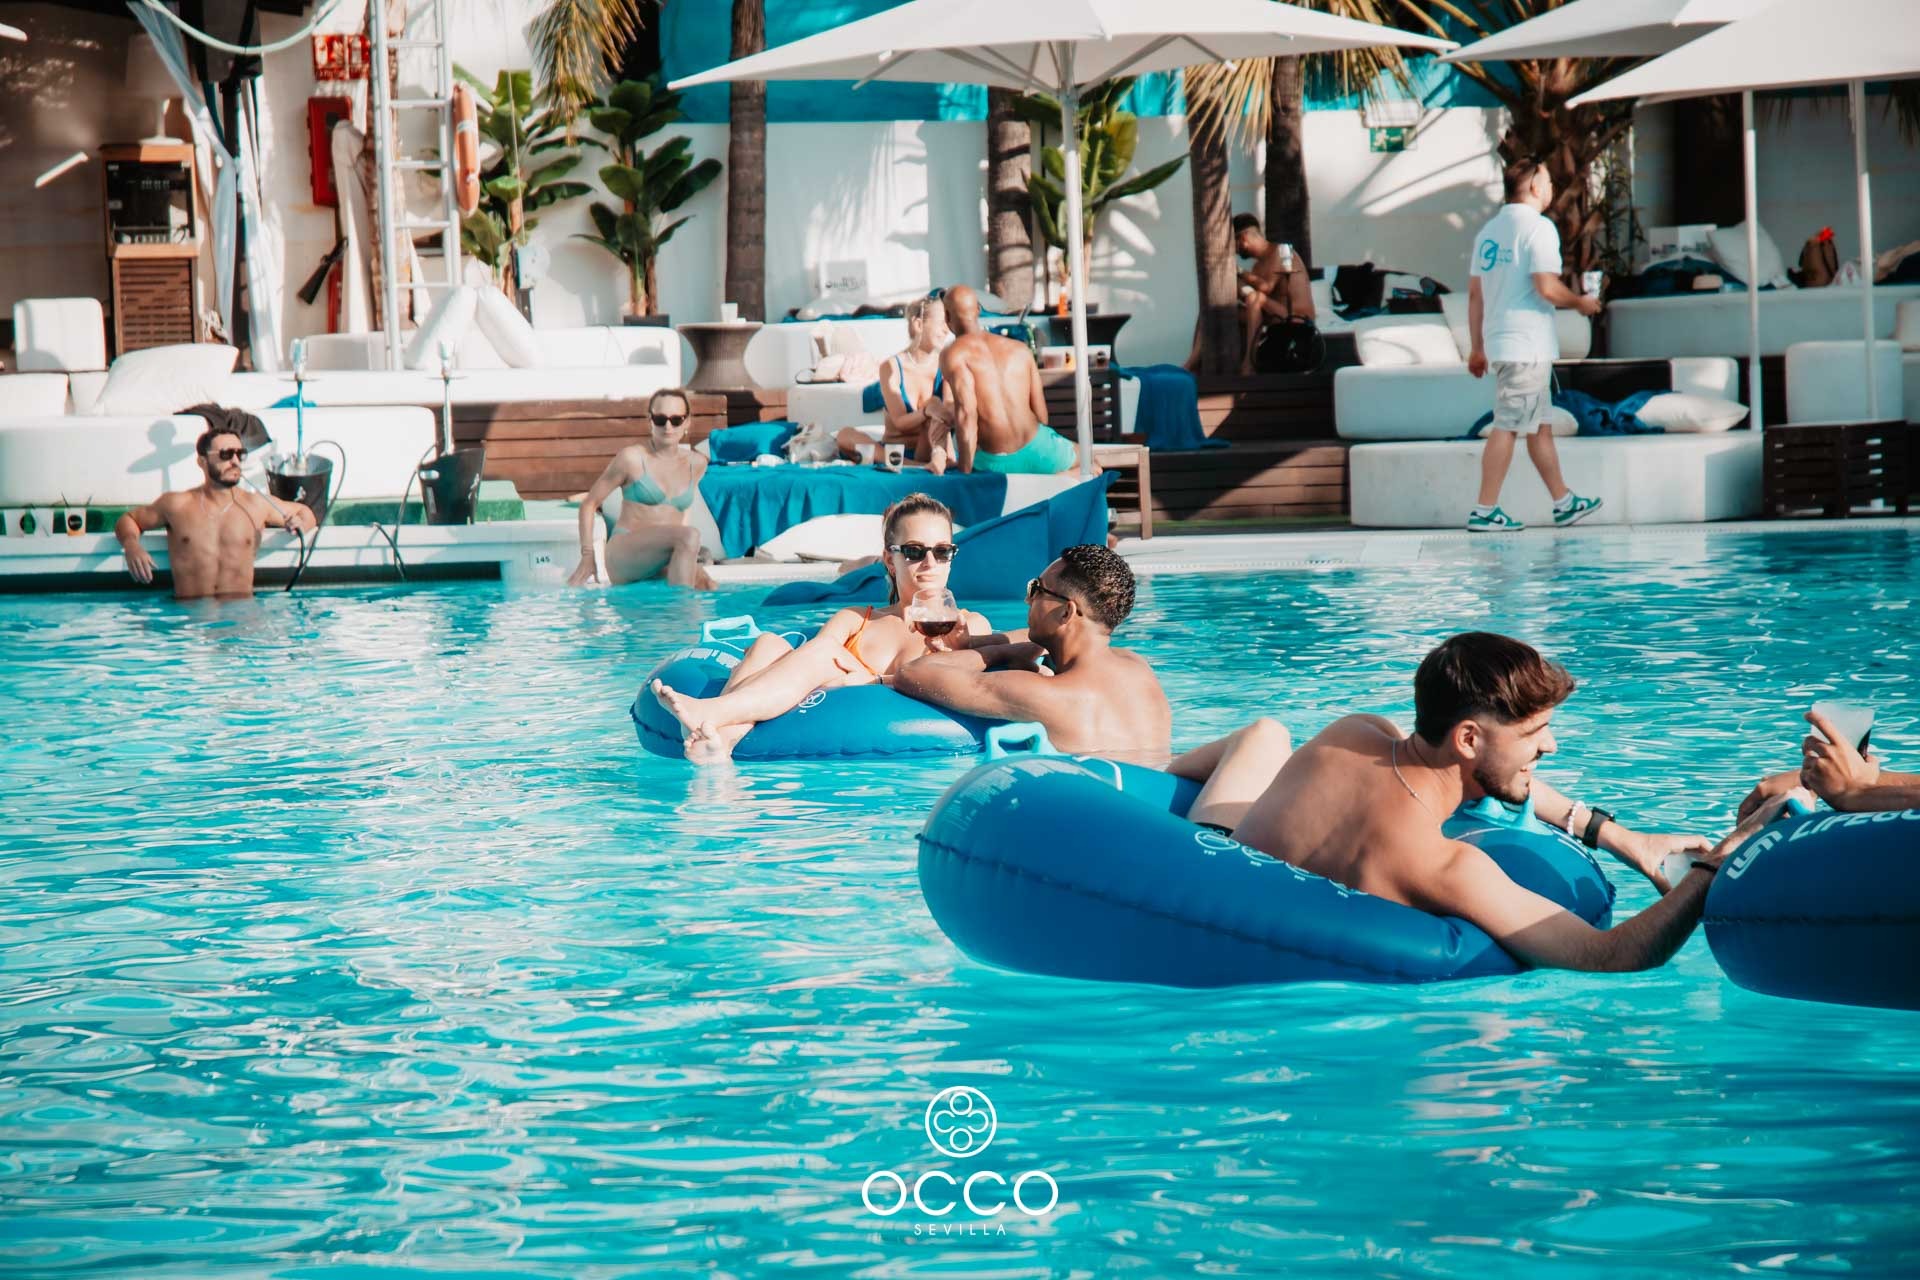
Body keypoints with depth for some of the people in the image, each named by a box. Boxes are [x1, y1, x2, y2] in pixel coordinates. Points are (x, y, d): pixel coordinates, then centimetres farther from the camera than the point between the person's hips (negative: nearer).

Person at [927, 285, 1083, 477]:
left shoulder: (953, 355, -8)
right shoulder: (1020, 349, 7)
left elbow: (966, 413, -20)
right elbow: (1041, 415, 10)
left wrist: (965, 473, -17)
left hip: (992, 461, 0)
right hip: (1035, 452, 0)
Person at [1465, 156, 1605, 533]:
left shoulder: (1489, 229, 15)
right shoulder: (1538, 227, -11)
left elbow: (1474, 292, 16)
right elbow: (1547, 288, -19)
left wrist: (1477, 347, 19)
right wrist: (1580, 302, -1)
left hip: (1498, 343, 9)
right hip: (1527, 345, -9)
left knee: (1539, 426, 15)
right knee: (1507, 427, -7)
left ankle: (1564, 502, 23)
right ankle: (1485, 511, -7)